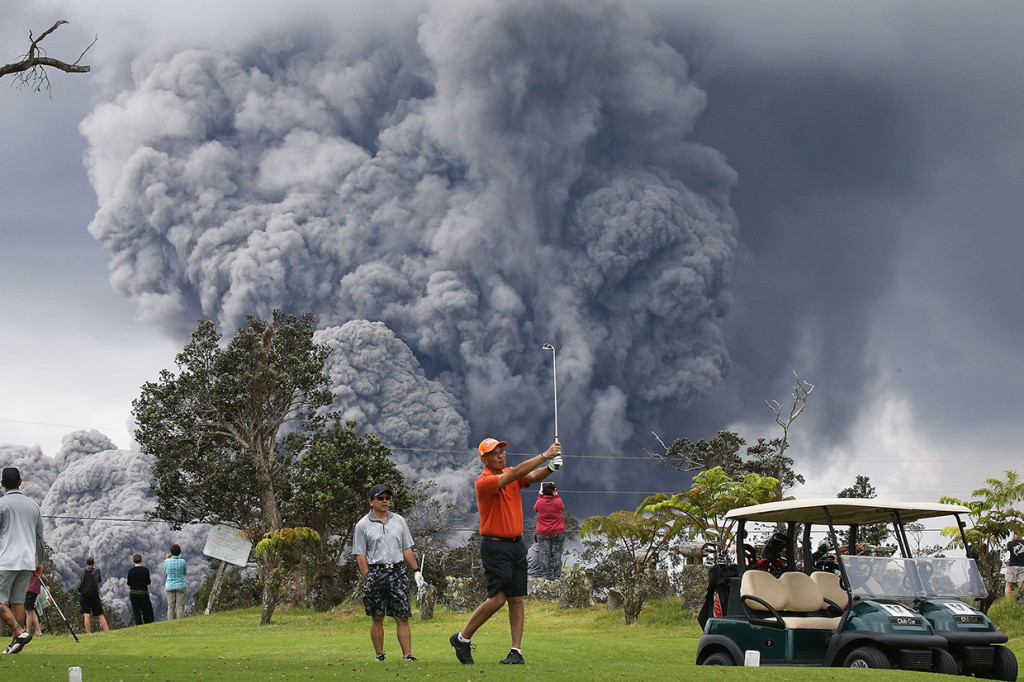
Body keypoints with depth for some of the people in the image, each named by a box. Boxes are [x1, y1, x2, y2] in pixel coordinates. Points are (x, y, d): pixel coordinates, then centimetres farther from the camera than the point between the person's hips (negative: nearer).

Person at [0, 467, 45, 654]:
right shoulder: (33, 505, 11)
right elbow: (39, 535, 17)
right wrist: (40, 562, 24)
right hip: (27, 561, 6)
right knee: (18, 601, 10)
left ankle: (20, 632, -23)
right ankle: (16, 643, 7)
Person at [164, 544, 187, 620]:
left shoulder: (167, 561, -7)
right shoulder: (182, 562, -10)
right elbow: (185, 573, 5)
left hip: (170, 587, 2)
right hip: (180, 586, -2)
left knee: (170, 607, 7)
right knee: (180, 607, 1)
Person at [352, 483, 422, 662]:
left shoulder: (399, 521, 14)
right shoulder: (363, 525, 3)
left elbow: (407, 549, 17)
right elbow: (361, 555, 0)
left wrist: (416, 571, 10)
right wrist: (368, 579, -8)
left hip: (397, 571, 2)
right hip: (375, 572, -2)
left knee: (402, 617, -3)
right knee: (377, 618, 2)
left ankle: (407, 655, -4)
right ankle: (380, 656, 10)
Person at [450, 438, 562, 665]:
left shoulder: (509, 474, 10)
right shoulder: (484, 481, -12)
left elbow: (532, 476, -6)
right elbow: (515, 473, -24)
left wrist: (550, 467, -28)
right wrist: (545, 455, -26)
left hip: (517, 544, 7)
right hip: (495, 546, -7)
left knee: (517, 599, 2)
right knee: (497, 598, -11)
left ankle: (516, 651, 2)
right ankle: (462, 638, 4)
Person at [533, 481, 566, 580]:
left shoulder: (540, 502, -6)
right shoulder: (558, 501, -8)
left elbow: (535, 508, 17)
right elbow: (562, 508, 15)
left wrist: (540, 496, 21)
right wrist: (556, 496, 17)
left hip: (542, 533, 1)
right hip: (558, 532, -1)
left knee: (544, 554, 3)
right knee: (556, 554, 3)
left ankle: (545, 575, 1)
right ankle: (556, 576, 1)